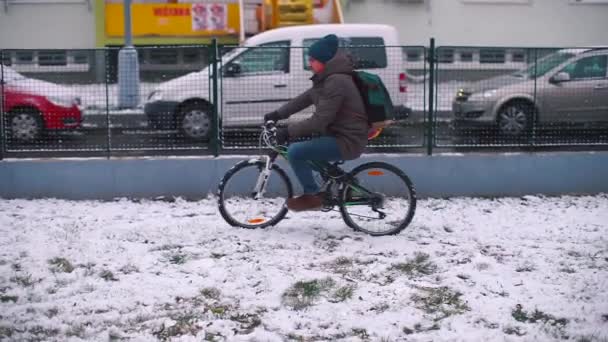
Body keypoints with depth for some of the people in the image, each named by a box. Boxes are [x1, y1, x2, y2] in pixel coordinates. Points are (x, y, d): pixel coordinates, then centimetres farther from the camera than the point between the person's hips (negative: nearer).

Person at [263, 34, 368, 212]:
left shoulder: (337, 82, -21)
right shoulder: (327, 78, 10)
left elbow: (319, 121, -25)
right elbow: (305, 98, 16)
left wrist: (288, 132, -21)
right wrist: (278, 114, 10)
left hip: (347, 141, -10)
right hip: (337, 134, 10)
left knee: (295, 151, -19)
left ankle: (313, 195, -2)